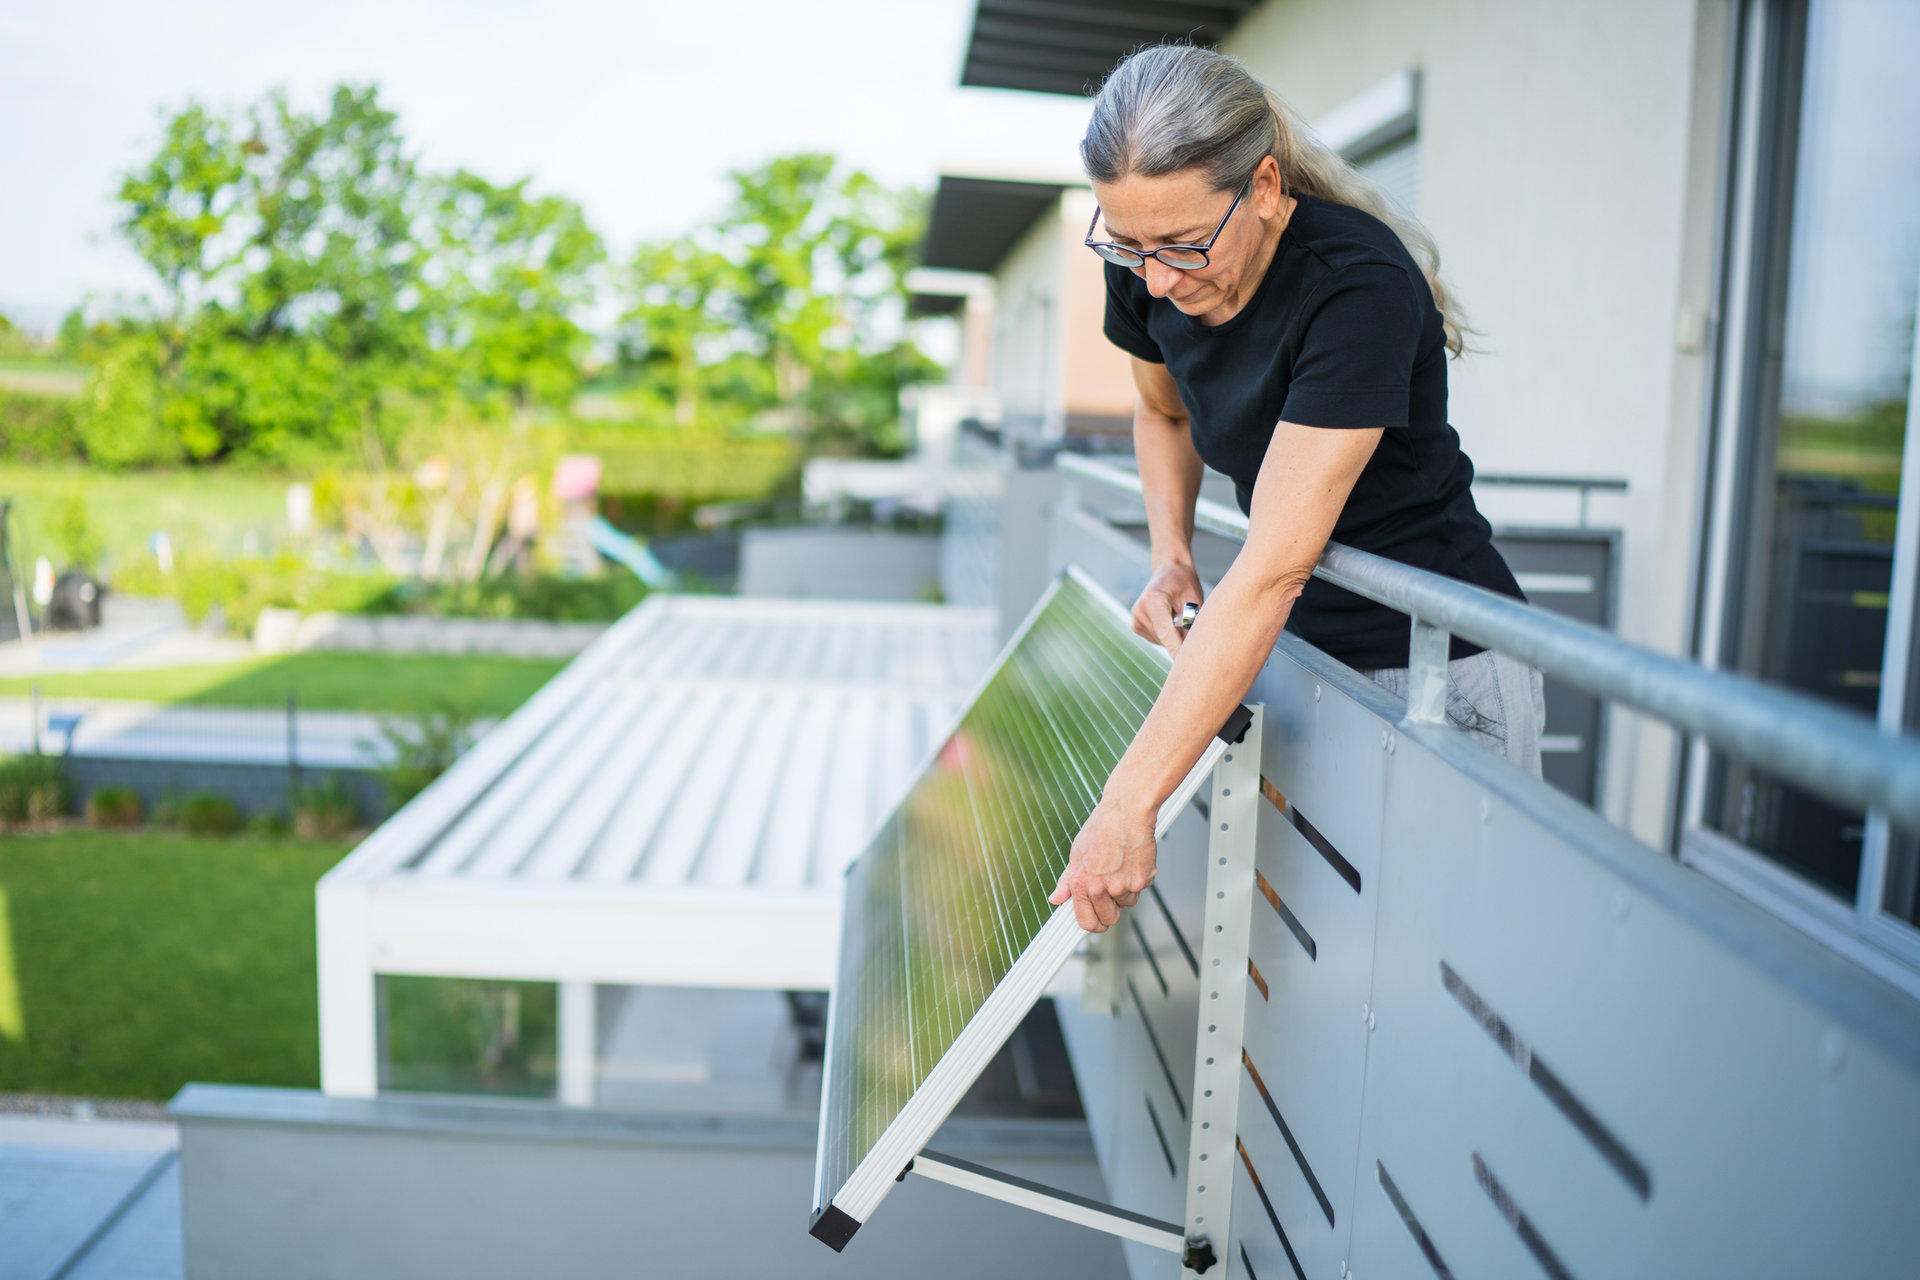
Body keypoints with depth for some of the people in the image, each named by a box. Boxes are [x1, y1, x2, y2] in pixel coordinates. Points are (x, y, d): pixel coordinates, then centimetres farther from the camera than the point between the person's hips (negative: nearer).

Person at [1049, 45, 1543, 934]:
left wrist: (1129, 800, -35)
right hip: (1292, 646, 6)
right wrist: (1171, 557, -3)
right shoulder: (1145, 272, -8)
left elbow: (1271, 572, -33)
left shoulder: (1359, 287, -28)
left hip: (1434, 665, -6)